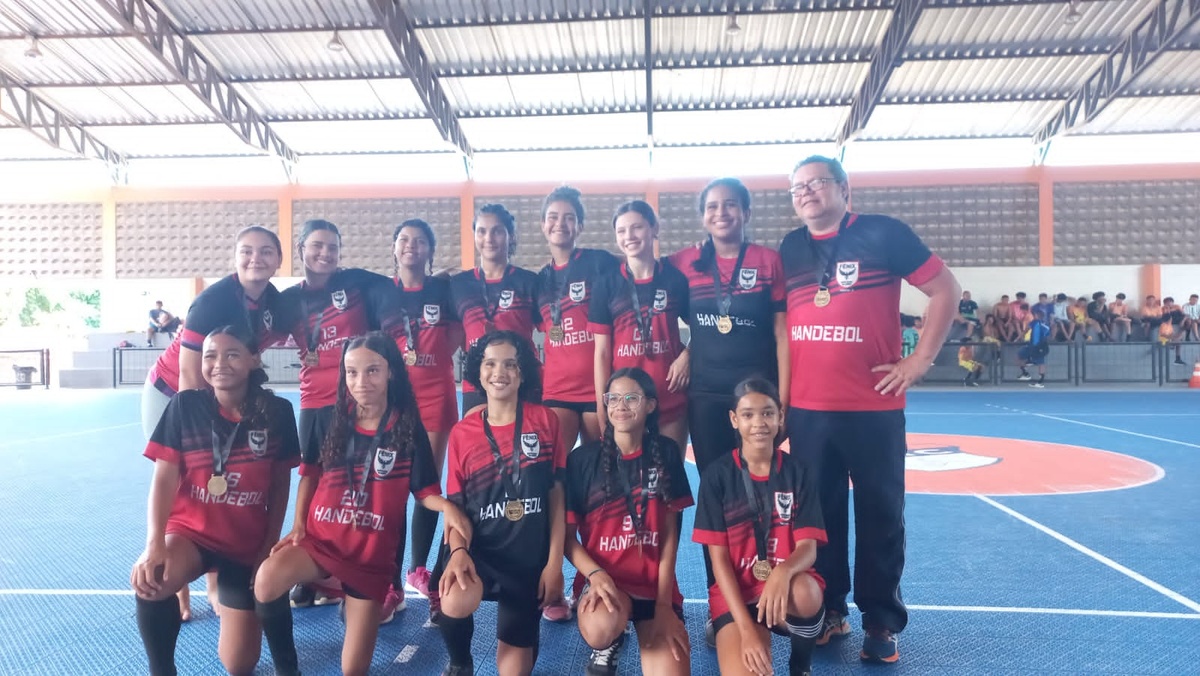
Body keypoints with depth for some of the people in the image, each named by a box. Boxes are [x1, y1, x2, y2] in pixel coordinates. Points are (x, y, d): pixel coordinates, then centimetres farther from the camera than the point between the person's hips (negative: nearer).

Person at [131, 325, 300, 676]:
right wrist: (154, 545, -26)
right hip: (190, 530, 0)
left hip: (247, 543, 1)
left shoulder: (277, 411, -9)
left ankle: (242, 608, 37)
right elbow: (164, 478, -13)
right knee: (149, 578, -36)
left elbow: (281, 482, 0)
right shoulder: (185, 405, -10)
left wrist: (270, 545, 1)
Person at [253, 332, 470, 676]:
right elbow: (310, 473, 10)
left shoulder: (408, 428, -8)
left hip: (372, 554, -1)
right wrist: (298, 524, 2)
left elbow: (425, 490, -5)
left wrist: (447, 506, -26)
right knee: (267, 580, -33)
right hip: (321, 539, 1)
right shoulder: (332, 420, -3)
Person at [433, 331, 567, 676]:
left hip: (530, 555, 0)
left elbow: (557, 494, -3)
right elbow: (455, 503, 1)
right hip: (478, 548, 0)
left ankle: (524, 623, 42)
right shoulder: (462, 432, -1)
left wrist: (555, 561, -7)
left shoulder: (545, 420, -4)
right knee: (455, 603, -31)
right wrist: (458, 551, -18)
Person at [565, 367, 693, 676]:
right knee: (601, 629, -34)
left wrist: (664, 603, -6)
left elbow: (670, 533, 0)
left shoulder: (666, 453, 0)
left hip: (656, 582, 2)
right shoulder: (583, 458, -5)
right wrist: (595, 575, -21)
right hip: (601, 577, -1)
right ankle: (609, 643, 5)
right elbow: (568, 534, -3)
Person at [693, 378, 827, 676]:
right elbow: (719, 558, -7)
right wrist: (746, 627, -19)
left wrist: (783, 572, -32)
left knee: (805, 594, -35)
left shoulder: (798, 472, -1)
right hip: (736, 591, -2)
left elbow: (808, 549, -8)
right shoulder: (717, 475, -5)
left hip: (787, 586, 2)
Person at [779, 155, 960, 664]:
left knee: (880, 515, 6)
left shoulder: (883, 233, -4)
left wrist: (920, 359, -6)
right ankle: (828, 610, 26)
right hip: (806, 408, 4)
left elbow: (946, 289, -1)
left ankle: (882, 621, 20)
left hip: (873, 405, -3)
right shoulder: (789, 248, 9)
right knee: (818, 513, 11)